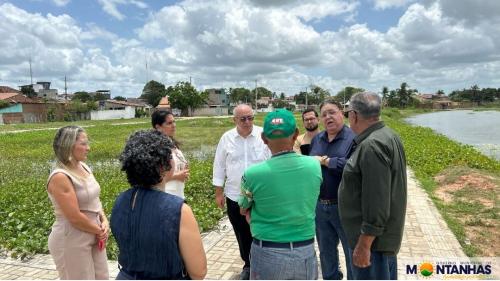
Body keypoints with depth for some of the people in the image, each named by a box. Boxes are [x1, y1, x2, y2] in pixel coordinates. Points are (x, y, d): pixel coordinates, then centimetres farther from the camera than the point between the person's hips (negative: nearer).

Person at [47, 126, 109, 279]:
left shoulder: (84, 167, 3)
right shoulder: (60, 177, -21)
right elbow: (75, 217, -23)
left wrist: (104, 221, -4)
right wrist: (100, 231, -10)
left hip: (93, 237, 8)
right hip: (71, 241, -7)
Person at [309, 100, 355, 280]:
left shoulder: (353, 138, -13)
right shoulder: (316, 139, 9)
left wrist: (324, 161, -18)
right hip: (320, 206, 6)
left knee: (353, 253, 11)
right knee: (326, 252, 22)